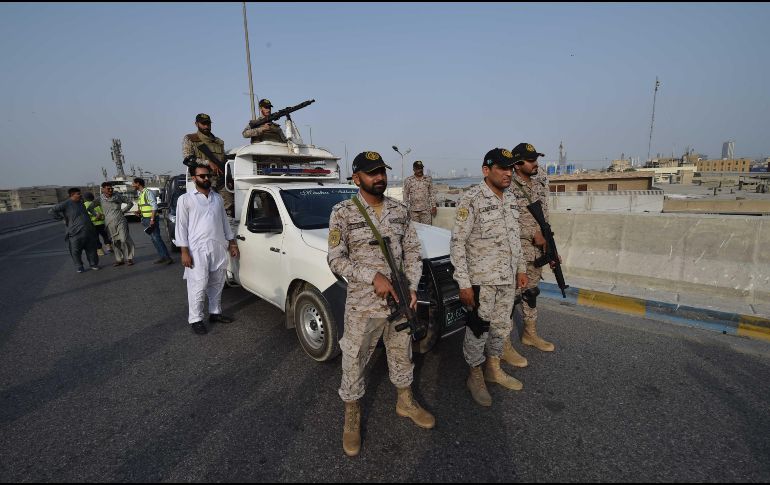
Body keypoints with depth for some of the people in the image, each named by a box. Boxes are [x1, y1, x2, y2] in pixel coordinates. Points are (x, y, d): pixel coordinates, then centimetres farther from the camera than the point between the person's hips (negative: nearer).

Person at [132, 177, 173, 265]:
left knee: (156, 238, -12)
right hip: (146, 219, 9)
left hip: (152, 219, -9)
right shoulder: (140, 193, 16)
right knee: (154, 239, 8)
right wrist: (139, 211, 7)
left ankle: (167, 258, -12)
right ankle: (162, 257, 11)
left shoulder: (148, 192, -12)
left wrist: (152, 219, -22)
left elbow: (154, 206, -18)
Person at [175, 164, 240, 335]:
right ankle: (195, 319, 10)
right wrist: (184, 252, -11)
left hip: (219, 248, 5)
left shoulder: (218, 198, 13)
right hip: (198, 250, -5)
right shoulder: (185, 199, -2)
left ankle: (215, 312, 27)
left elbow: (224, 222, 17)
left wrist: (232, 244, 13)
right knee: (198, 285, -2)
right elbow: (181, 226, -4)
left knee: (217, 283, 13)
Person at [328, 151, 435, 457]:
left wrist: (412, 288, -4)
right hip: (362, 305, -4)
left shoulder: (400, 210, 2)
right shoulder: (342, 213, -10)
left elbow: (412, 251, 6)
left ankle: (405, 402, 47)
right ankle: (352, 417, 36)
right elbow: (336, 260, -12)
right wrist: (374, 277, -22)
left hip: (399, 301, 4)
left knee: (401, 355, 22)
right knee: (353, 362, 11)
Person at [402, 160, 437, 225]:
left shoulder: (428, 179, 5)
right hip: (413, 210, 0)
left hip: (426, 209, 1)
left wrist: (434, 206, 3)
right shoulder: (408, 180, 1)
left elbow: (432, 194, 7)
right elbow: (406, 195, 4)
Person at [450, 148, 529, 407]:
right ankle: (475, 376, 27)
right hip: (481, 279, -7)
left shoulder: (510, 199, 9)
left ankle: (493, 369, 39)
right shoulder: (471, 199, -15)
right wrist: (464, 283, -19)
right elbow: (457, 243, -17)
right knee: (478, 329, 6)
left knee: (502, 326, 19)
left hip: (508, 278, 7)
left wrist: (521, 268, 16)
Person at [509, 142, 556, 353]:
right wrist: (533, 234, -16)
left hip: (536, 251, 7)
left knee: (531, 292, 17)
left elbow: (545, 219, 15)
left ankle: (530, 334, 32)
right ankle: (503, 340, 17)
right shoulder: (508, 188, -13)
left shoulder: (541, 185, 10)